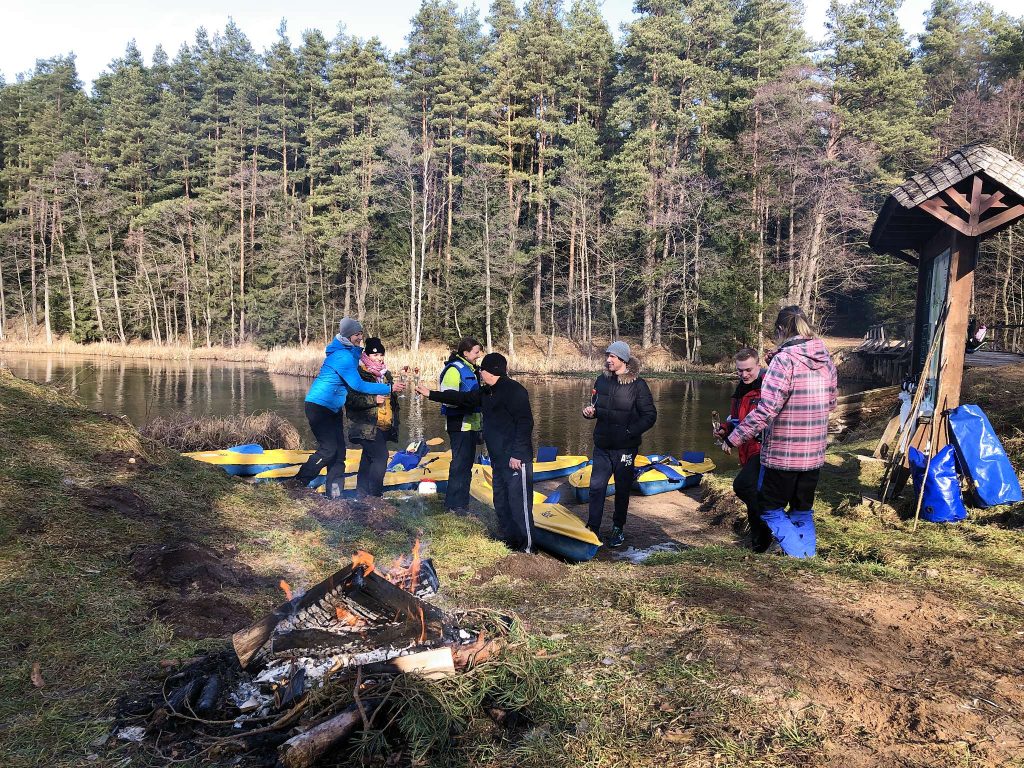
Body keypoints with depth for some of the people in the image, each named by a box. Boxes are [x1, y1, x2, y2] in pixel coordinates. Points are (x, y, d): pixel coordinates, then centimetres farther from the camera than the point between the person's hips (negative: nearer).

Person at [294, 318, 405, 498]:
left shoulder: (349, 352, 8)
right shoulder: (342, 356, -22)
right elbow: (358, 385, -24)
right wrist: (389, 388, -23)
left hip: (333, 408, 10)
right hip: (319, 407, -10)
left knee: (339, 452, 6)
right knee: (328, 449, -12)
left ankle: (335, 495, 10)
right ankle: (298, 484, 1)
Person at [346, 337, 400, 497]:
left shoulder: (386, 374, 17)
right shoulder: (359, 374, -8)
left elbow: (393, 401, 28)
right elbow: (351, 399, -17)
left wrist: (394, 423, 25)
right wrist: (373, 399, -21)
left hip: (383, 427, 8)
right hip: (367, 427, -8)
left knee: (368, 459, 12)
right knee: (380, 456, -19)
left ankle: (361, 493, 19)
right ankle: (374, 494, -15)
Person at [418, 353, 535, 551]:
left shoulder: (514, 390, -13)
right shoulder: (486, 392, 16)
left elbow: (525, 423, -19)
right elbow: (462, 398, 25)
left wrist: (518, 454, -23)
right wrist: (431, 394, 26)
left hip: (516, 460, -10)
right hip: (498, 459, 10)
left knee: (519, 504, -8)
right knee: (501, 503, 16)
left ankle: (526, 548, -2)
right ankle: (507, 543, 27)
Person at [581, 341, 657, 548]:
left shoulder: (638, 385, -12)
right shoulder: (602, 381, 5)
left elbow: (650, 416, -11)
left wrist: (629, 432, -19)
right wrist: (589, 412, -5)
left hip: (625, 448, -4)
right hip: (602, 446, 4)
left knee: (622, 489, 10)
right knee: (596, 486, 2)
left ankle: (618, 529, 25)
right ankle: (592, 528, 11)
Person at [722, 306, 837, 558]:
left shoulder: (784, 360, -18)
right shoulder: (826, 359, 4)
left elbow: (766, 410, -23)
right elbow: (830, 403, 16)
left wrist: (734, 438, -16)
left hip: (782, 453, -6)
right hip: (814, 452, 7)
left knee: (770, 509, 9)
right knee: (803, 511, 18)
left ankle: (799, 556, -3)